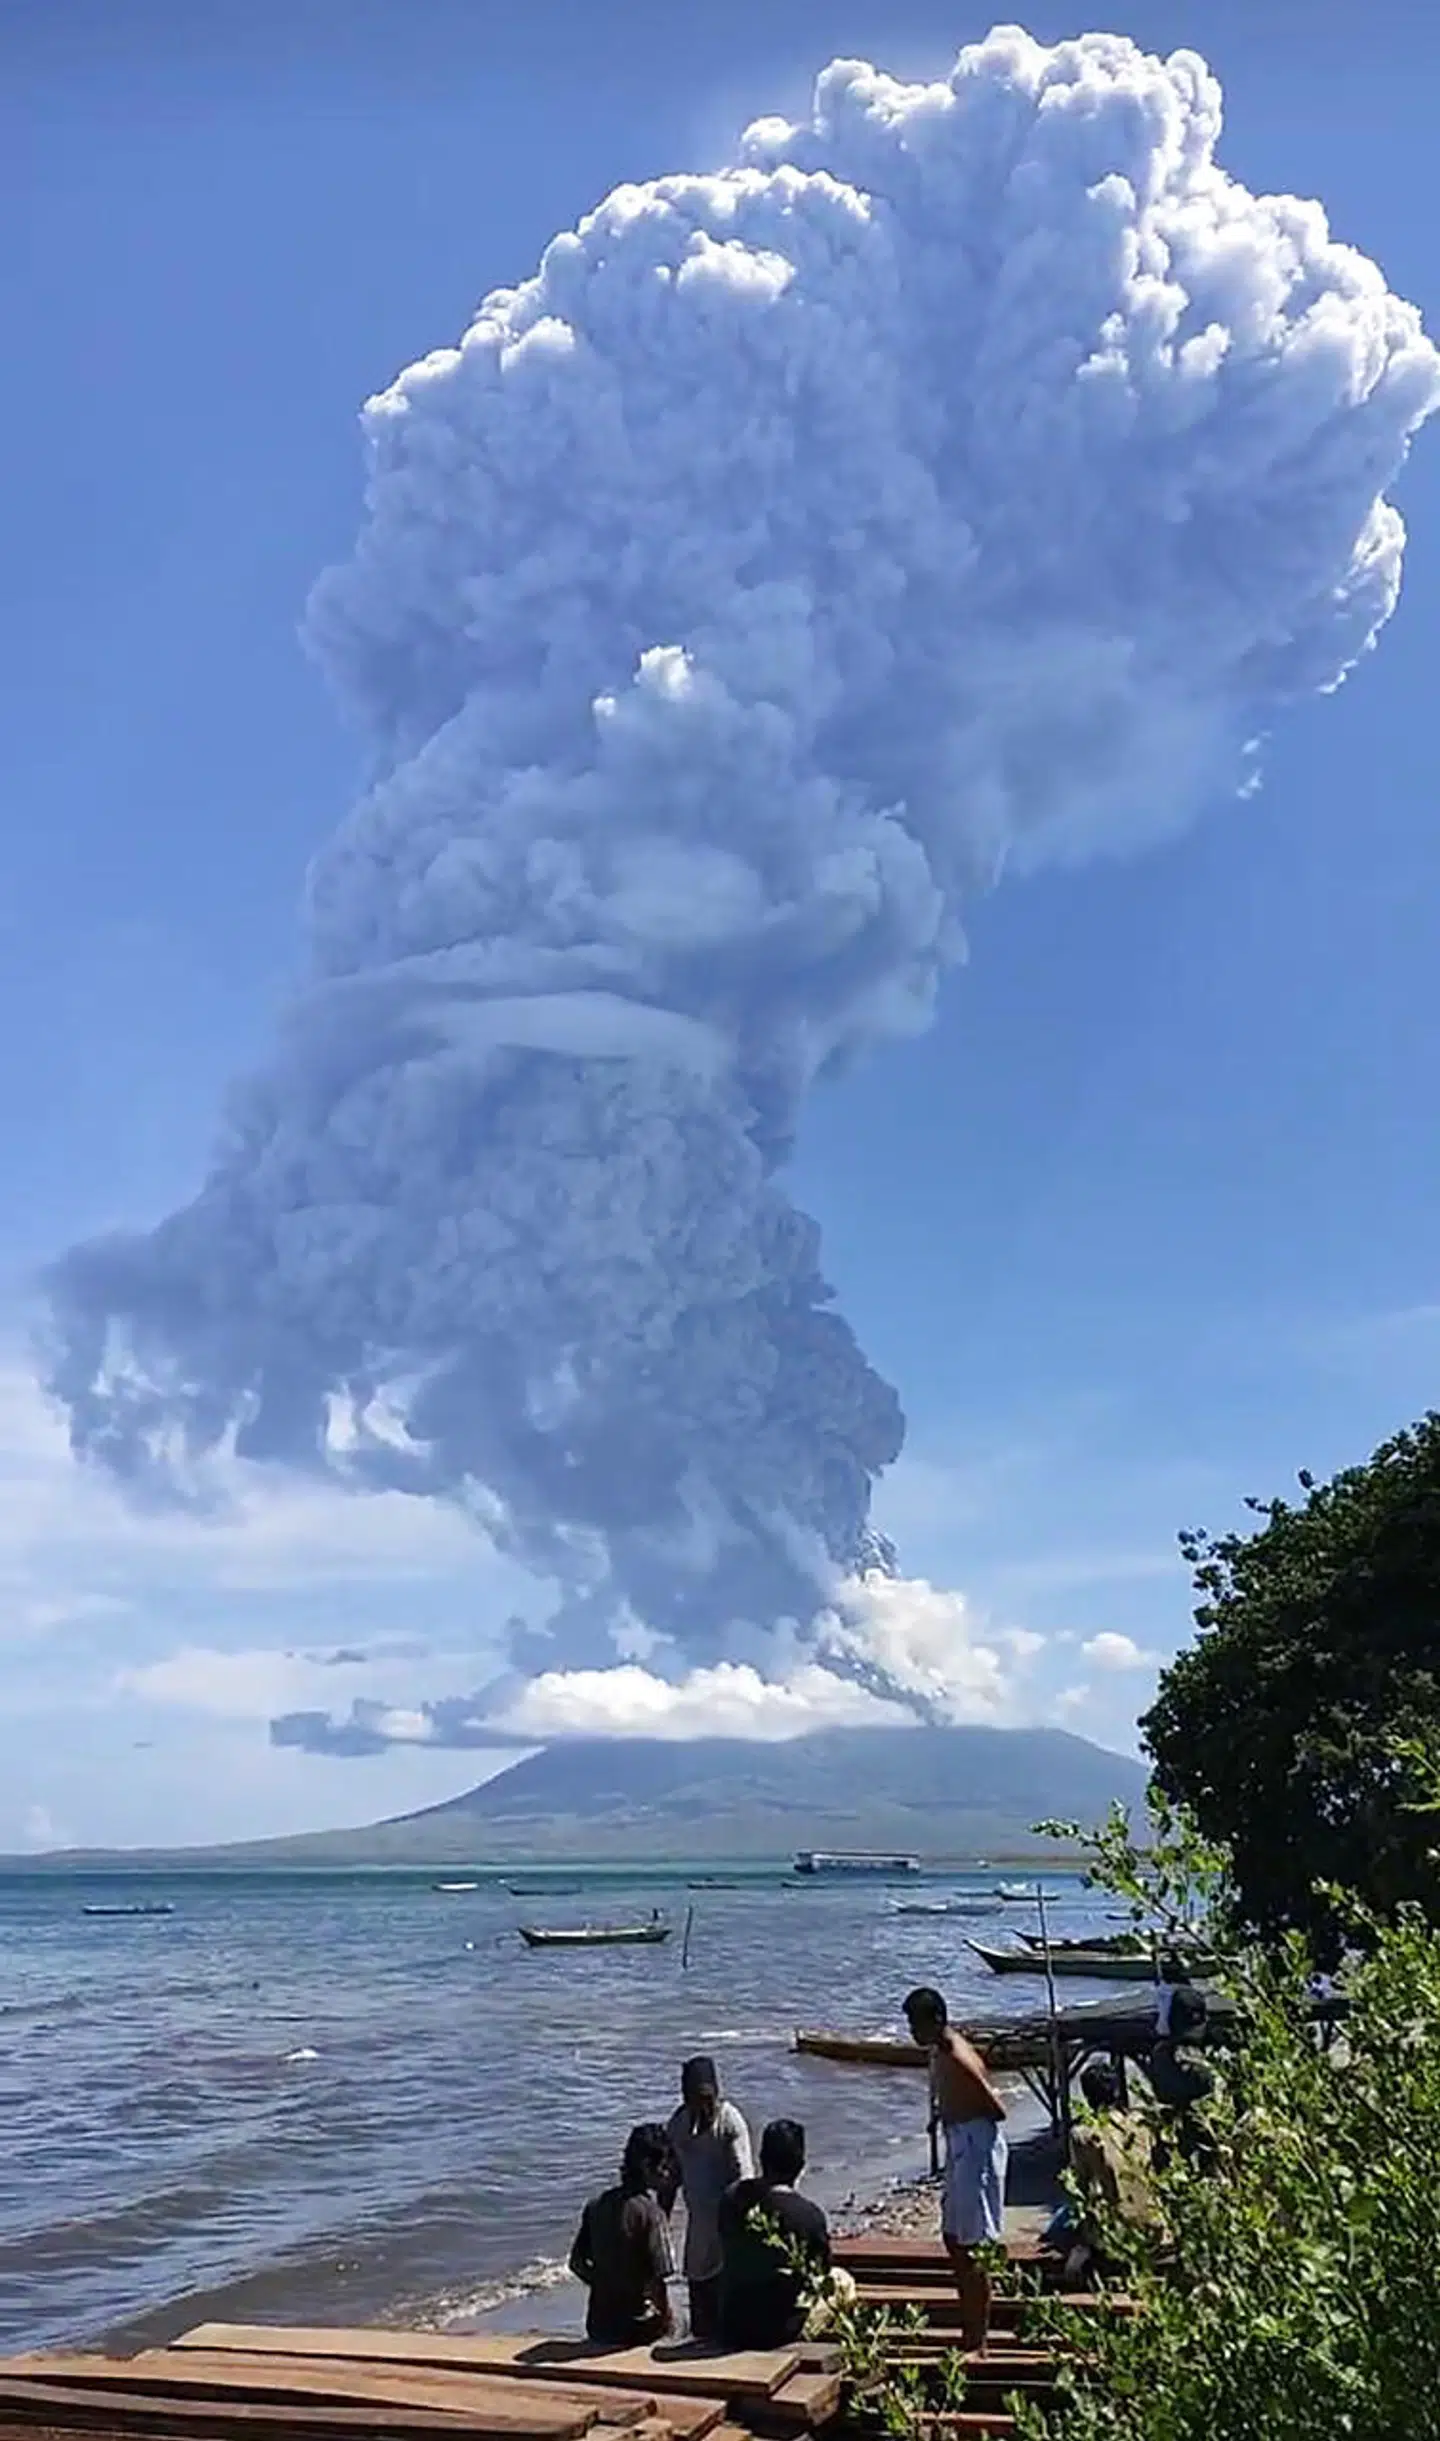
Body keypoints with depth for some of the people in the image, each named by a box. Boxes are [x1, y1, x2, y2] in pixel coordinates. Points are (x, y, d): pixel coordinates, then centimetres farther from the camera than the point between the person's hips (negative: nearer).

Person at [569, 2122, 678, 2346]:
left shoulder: (596, 2205, 1)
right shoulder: (651, 2212, -17)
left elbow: (577, 2263, 7)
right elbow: (659, 2273, -21)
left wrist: (606, 2288, 12)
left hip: (600, 2321, 7)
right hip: (641, 2325, -7)